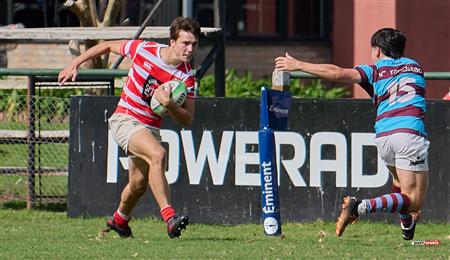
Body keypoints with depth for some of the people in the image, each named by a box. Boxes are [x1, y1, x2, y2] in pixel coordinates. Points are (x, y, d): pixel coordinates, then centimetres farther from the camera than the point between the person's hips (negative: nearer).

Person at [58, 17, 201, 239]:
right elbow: (108, 46, 5)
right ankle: (169, 218, -37)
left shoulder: (187, 77, -9)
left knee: (139, 184, 13)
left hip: (151, 127, 4)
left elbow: (187, 120, -9)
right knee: (157, 154, -31)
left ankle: (119, 220, 45)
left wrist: (169, 105, -28)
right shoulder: (144, 50, -13)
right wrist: (75, 64, 7)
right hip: (125, 119, -4)